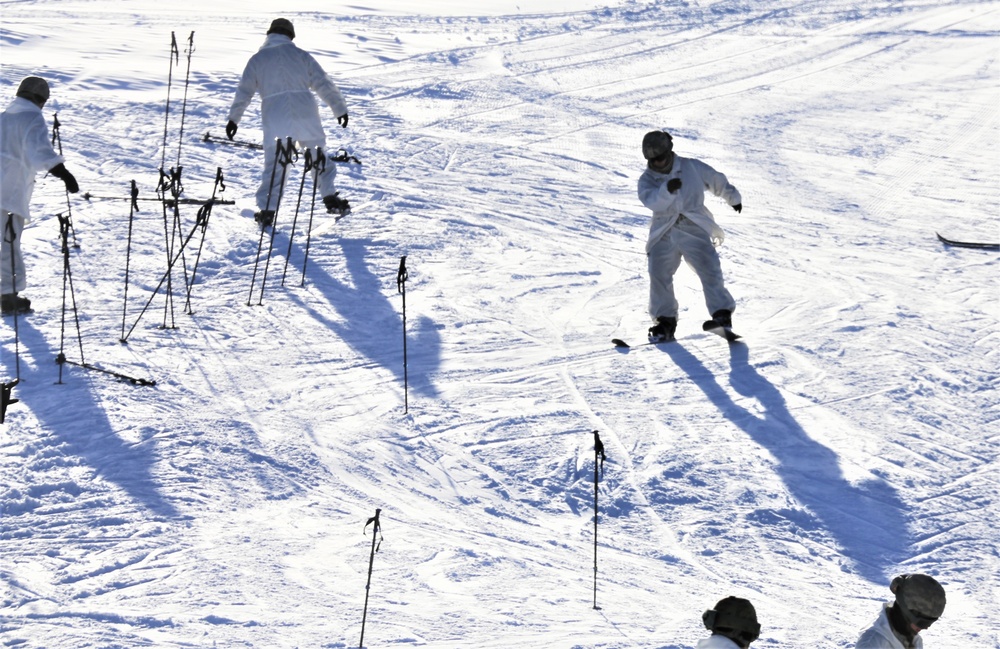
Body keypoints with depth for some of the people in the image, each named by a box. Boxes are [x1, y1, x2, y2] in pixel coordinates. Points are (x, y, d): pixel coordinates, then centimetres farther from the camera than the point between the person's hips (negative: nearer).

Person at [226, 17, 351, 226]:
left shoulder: (257, 59, 11)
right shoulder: (300, 55, 10)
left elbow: (244, 91, 8)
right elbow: (324, 85, 6)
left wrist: (233, 118, 13)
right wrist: (340, 109, 11)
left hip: (275, 117, 0)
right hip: (305, 113, 0)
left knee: (273, 164, 5)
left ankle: (266, 210, -2)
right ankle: (330, 197, 12)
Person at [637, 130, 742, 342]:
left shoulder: (692, 167, 7)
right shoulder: (647, 180, 6)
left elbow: (716, 181, 23)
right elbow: (651, 201, -15)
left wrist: (732, 197, 37)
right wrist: (667, 189, -35)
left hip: (695, 230, -1)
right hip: (664, 234, 1)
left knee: (709, 270, -17)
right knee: (659, 274, -10)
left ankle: (723, 315, -19)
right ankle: (665, 321, 2)